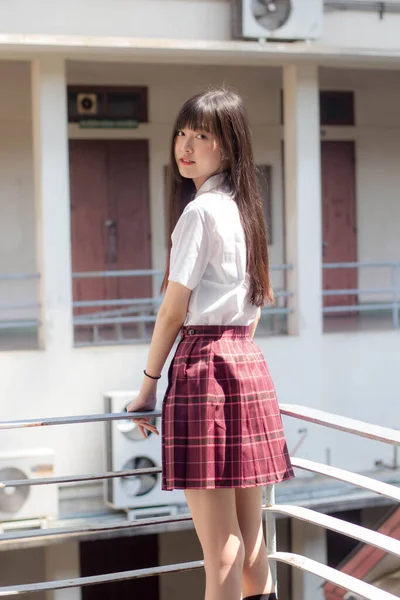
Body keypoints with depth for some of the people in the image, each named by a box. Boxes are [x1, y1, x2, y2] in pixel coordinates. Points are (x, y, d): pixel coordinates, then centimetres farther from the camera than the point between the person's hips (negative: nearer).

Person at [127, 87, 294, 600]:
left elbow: (173, 310, -10)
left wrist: (149, 382, -1)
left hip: (204, 365, -9)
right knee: (249, 535, 13)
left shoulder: (200, 210, -10)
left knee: (219, 544, -6)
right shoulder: (242, 210, 16)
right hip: (249, 365, 9)